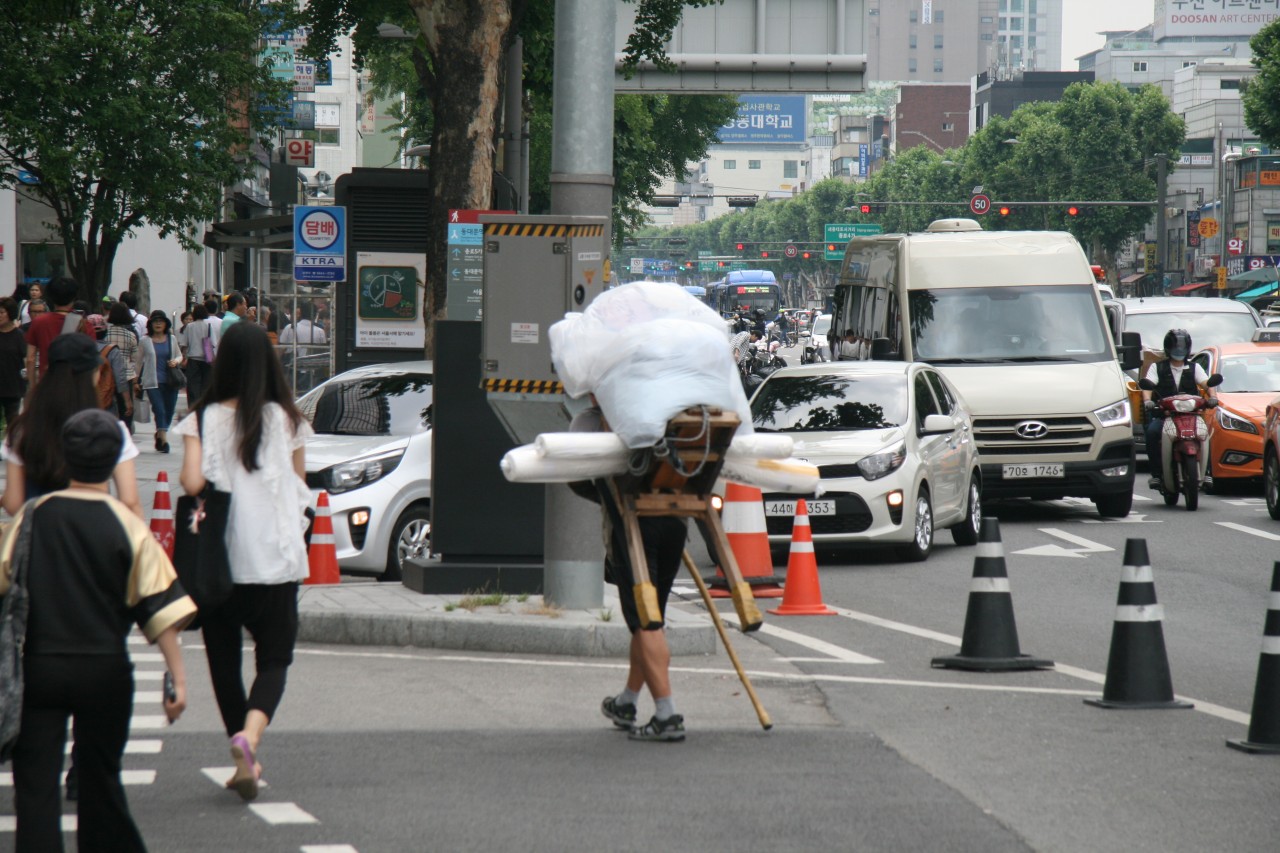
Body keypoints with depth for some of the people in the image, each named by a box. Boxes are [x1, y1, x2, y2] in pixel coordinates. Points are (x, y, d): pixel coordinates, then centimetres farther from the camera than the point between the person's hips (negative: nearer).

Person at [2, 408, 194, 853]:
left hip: (37, 667, 0)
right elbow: (159, 606, -9)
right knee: (99, 778, 15)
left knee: (36, 782, 0)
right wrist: (178, 675, -7)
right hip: (104, 669, 0)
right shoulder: (127, 527, -5)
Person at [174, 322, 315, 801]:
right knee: (273, 660, 4)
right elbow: (300, 487, 6)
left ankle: (245, 761, 17)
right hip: (276, 558, 0)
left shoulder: (202, 420, -5)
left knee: (224, 658, 14)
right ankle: (249, 736, -23)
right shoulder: (286, 421, -3)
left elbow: (192, 482, -16)